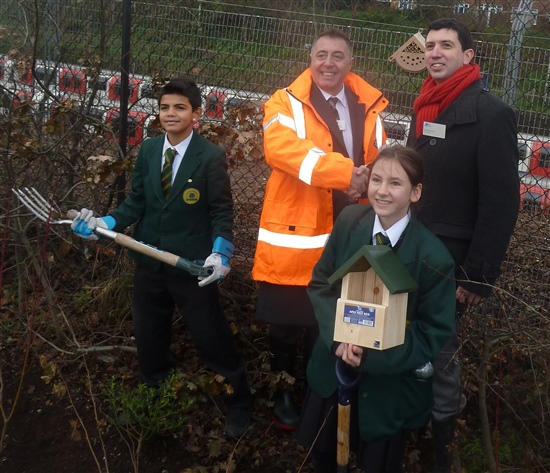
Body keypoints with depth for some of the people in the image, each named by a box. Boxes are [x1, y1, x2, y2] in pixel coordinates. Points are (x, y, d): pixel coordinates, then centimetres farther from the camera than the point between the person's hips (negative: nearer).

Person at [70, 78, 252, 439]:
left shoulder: (211, 156, -11)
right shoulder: (148, 150, 4)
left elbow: (222, 212, -10)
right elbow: (137, 202, 7)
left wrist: (221, 252, -24)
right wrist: (106, 223, -9)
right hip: (149, 263, 6)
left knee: (213, 339, 6)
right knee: (148, 336, 21)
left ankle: (238, 405, 29)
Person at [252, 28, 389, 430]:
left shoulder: (369, 107, 8)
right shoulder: (286, 103, -6)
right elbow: (283, 147, -27)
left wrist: (369, 181, -15)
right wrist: (346, 173, -36)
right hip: (294, 235, -4)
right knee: (286, 324, 11)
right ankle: (283, 393, 33)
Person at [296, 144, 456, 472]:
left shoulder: (433, 257, -22)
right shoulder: (349, 221, -11)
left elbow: (435, 332, -15)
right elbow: (320, 282, -4)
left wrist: (372, 355, -25)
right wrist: (339, 336, -20)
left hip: (390, 383, -3)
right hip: (333, 368, 4)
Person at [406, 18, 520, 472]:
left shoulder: (491, 113, -13)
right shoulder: (427, 108, 11)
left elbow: (502, 202, -16)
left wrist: (479, 275, -18)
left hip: (449, 263, -7)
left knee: (439, 354, 2)